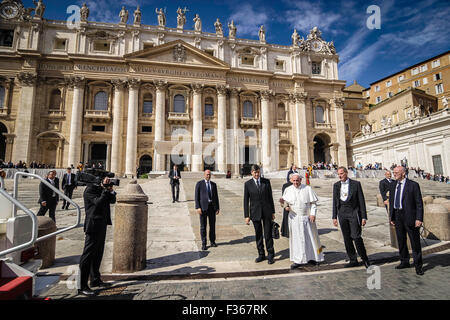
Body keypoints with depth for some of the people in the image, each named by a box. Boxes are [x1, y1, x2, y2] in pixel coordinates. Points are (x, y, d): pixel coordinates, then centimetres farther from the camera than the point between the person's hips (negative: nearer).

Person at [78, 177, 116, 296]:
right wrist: (105, 190, -20)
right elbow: (99, 202, -24)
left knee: (98, 254, 17)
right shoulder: (90, 189, -13)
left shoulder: (103, 190, 11)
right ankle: (82, 286, 3)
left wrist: (111, 191, -5)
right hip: (93, 225, -9)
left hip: (101, 226, 9)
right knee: (88, 254, -4)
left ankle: (95, 280, 30)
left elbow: (112, 200, 11)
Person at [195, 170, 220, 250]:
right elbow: (197, 196, -4)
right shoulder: (199, 183, 0)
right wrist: (198, 207, -12)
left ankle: (212, 241, 25)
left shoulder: (214, 184, 11)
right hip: (203, 207, -3)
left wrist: (217, 207, 7)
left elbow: (216, 196, 12)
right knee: (203, 225, 2)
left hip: (212, 206, 4)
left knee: (212, 224, 10)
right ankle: (203, 243, 13)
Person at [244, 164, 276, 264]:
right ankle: (261, 254, 25)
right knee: (258, 234, 10)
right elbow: (246, 201, 0)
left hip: (267, 211, 0)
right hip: (255, 212, 0)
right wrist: (246, 216, -3)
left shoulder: (266, 181, 2)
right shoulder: (248, 184, -1)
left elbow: (270, 197, 6)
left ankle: (270, 255, 16)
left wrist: (273, 212, 4)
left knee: (268, 234, 3)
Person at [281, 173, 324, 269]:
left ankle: (313, 257, 32)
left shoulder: (308, 189, -2)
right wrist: (286, 206, -15)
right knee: (296, 238, 5)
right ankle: (298, 260, 16)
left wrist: (313, 214, -9)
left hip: (307, 217, -1)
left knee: (310, 237, 12)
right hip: (294, 218, 1)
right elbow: (286, 202, 7)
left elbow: (313, 203, 0)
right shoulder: (288, 190, 2)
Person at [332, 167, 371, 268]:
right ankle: (353, 260, 21)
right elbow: (335, 202, 10)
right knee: (347, 239, 8)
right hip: (342, 213, 4)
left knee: (356, 237, -9)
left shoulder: (356, 184, -2)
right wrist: (334, 217, 7)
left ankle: (365, 258, 12)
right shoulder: (336, 185, 8)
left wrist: (364, 217, -6)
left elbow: (361, 201, -2)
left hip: (354, 213, -4)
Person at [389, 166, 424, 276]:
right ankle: (404, 261, 28)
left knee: (415, 241, 4)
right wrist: (391, 217, 11)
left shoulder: (413, 185, -7)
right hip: (397, 216, 5)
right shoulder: (393, 185, 9)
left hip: (409, 216, -5)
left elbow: (419, 203, -8)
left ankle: (418, 265, 18)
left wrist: (419, 218, -14)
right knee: (401, 241, 14)